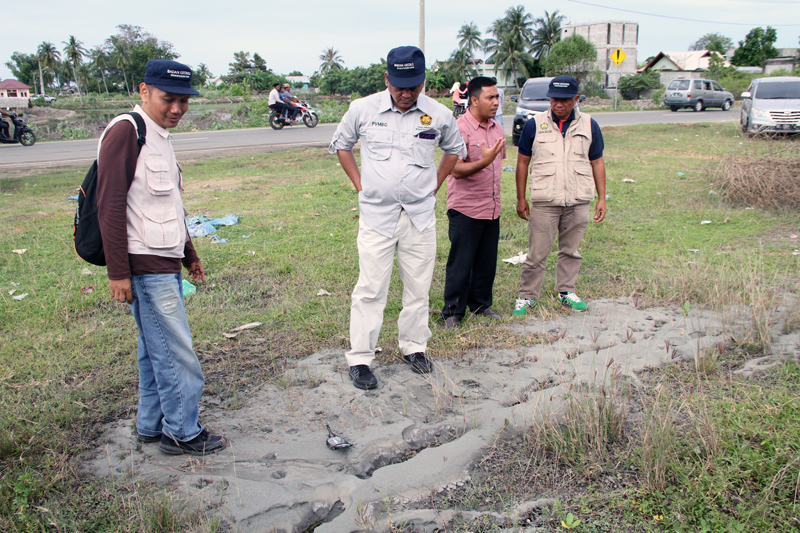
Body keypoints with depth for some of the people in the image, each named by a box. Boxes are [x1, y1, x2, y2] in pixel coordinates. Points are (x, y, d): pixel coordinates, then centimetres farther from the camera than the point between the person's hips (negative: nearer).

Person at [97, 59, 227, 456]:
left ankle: (152, 426, 29)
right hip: (145, 266, -9)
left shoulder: (160, 136, 16)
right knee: (176, 353, -2)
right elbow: (110, 205, -18)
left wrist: (189, 254, 25)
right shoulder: (126, 132, -13)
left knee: (156, 350, 16)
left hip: (165, 264, 9)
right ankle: (182, 433, 12)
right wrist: (118, 272, -20)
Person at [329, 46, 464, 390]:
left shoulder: (438, 114, -1)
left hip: (421, 215, 2)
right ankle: (359, 358, 8)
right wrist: (359, 183, 4)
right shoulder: (363, 110, -4)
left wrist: (435, 184, 10)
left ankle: (413, 347, 27)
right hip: (376, 214, -2)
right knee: (370, 288, -2)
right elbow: (340, 145, 12)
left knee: (418, 286, 10)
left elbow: (454, 149, 18)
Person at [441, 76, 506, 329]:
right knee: (460, 262, 0)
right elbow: (457, 170, -20)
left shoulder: (496, 128, 11)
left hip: (491, 208, 7)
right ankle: (452, 312, 12)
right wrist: (483, 161, -35)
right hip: (465, 209, -7)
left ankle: (481, 304, 28)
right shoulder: (460, 128, -13)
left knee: (487, 261, 12)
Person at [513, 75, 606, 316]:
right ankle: (526, 296, 12)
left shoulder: (589, 125, 6)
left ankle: (566, 291, 28)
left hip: (578, 202, 2)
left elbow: (597, 163, 12)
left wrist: (601, 198, 8)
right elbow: (522, 162, 6)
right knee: (537, 253, -1)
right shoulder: (534, 124, 0)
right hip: (544, 202, -2)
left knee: (571, 250, 12)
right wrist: (520, 198, 4)